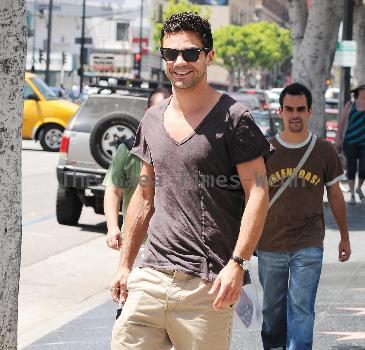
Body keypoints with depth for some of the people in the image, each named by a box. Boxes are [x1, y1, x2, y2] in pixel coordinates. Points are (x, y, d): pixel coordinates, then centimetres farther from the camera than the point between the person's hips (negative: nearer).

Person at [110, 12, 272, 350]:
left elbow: (257, 194, -8)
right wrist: (125, 264, 18)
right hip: (151, 275, 5)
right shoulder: (152, 120, 14)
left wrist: (236, 263, -16)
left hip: (207, 283, -5)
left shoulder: (233, 118, -4)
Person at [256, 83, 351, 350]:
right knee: (272, 308, 14)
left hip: (308, 247, -1)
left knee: (301, 308, -10)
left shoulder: (325, 151, 0)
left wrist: (345, 237, 15)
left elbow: (335, 195, 11)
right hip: (270, 245, 1)